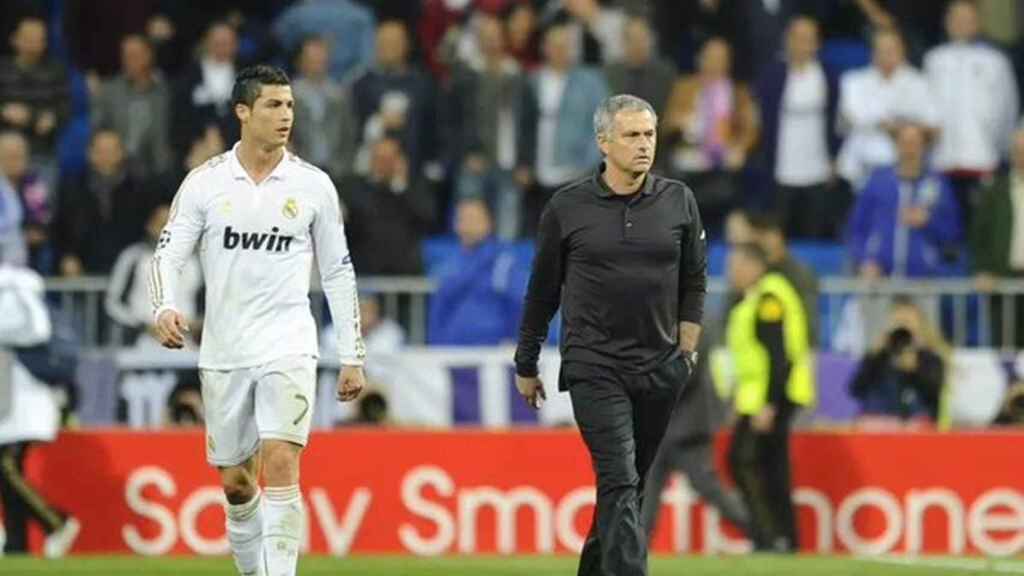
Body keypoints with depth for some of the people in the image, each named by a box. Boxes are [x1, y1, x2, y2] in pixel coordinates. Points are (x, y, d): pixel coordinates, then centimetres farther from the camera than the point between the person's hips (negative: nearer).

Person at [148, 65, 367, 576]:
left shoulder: (313, 185, 2)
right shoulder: (204, 182, 0)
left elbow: (338, 272, 8)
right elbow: (168, 255, 0)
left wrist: (352, 356, 6)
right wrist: (165, 308, -21)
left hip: (288, 347, -2)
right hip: (223, 352, 2)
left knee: (280, 464, -19)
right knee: (235, 482, 9)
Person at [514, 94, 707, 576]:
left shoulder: (678, 202, 5)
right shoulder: (568, 207, -1)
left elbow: (694, 282, 14)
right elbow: (542, 291, 7)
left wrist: (686, 353, 7)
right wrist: (526, 366, 12)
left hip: (659, 369, 3)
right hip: (594, 368, -3)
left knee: (628, 485, 11)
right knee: (619, 482, -15)